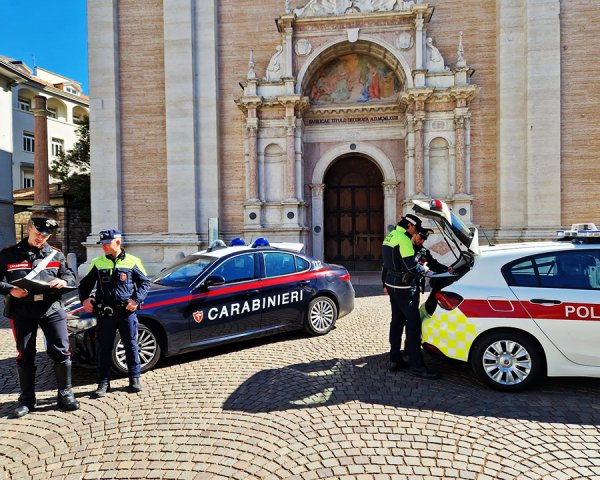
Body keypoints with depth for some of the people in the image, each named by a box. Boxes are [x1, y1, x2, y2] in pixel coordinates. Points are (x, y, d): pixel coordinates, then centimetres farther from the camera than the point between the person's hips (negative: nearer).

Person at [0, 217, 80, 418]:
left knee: (62, 352, 0)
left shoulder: (56, 255, 9)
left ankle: (65, 394, 14)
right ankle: (26, 400, 23)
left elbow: (70, 275, 13)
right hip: (22, 312, -1)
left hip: (52, 309, 1)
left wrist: (64, 281, -9)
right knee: (25, 356, 9)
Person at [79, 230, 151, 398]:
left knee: (131, 346, 7)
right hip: (105, 313, 2)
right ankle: (103, 383, 18)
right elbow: (85, 284, 15)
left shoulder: (132, 262, 0)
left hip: (127, 312, -2)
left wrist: (137, 299, -8)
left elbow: (145, 282, 5)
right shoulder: (97, 263, 7)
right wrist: (84, 299, -3)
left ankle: (134, 379, 21)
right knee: (104, 348, 7)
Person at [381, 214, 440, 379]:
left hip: (392, 284, 10)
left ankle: (394, 360, 19)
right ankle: (417, 366, -2)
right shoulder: (404, 239, -17)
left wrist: (385, 284, 27)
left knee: (397, 321, 13)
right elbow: (412, 266, -22)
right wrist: (424, 270, -2)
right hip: (404, 288, -10)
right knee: (413, 324, -5)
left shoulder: (390, 236, 14)